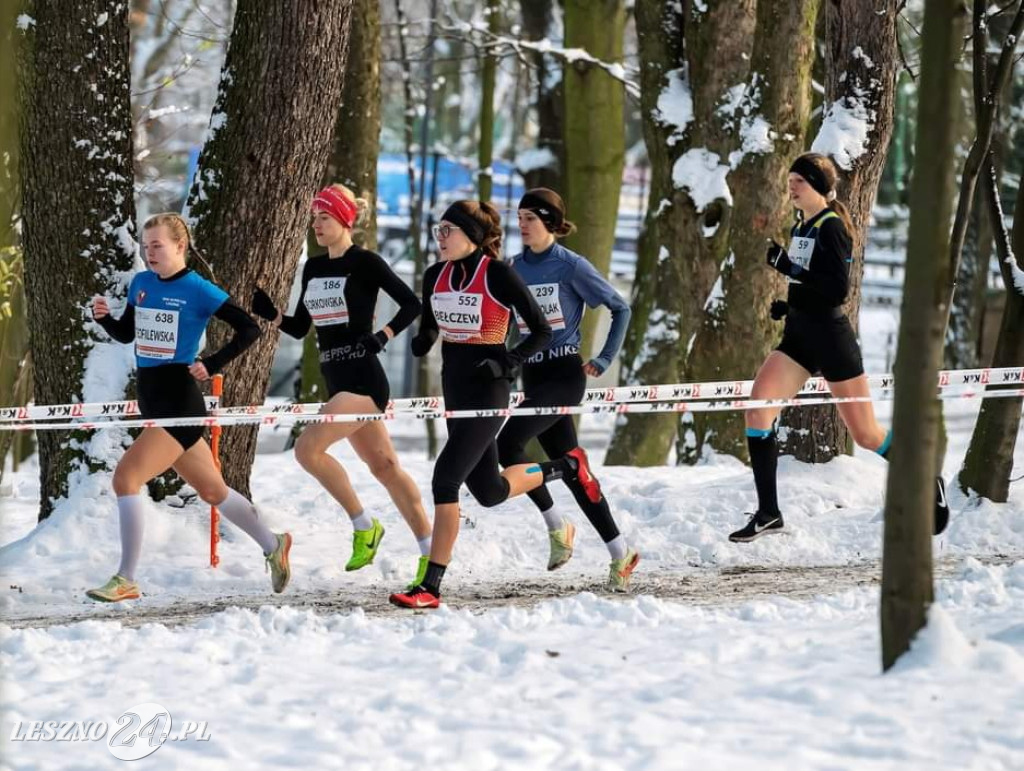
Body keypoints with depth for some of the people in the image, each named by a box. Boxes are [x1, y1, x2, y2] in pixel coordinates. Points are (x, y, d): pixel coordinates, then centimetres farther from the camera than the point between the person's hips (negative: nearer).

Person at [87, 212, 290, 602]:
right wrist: (103, 317, 0)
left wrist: (212, 364, -17)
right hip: (151, 403, 8)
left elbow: (249, 329, -10)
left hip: (179, 403, -8)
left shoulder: (198, 290, -11)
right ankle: (273, 545, 36)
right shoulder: (140, 284, 9)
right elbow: (126, 334, 20)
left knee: (126, 476, -18)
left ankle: (125, 580, -13)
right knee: (212, 490, 18)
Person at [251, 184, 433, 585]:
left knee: (308, 448, -19)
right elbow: (299, 327, 17)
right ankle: (430, 551, 15)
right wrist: (269, 314, 1)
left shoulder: (365, 262, -8)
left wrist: (384, 335, -17)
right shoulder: (313, 268, 13)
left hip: (363, 378, -8)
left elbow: (412, 303, -8)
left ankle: (364, 524, -5)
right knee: (384, 466, 9)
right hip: (337, 381, 8)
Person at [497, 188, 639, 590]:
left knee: (507, 440, -21)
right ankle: (620, 552, 10)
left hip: (565, 375, -6)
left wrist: (605, 359, -4)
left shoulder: (571, 266, -7)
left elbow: (620, 308, -2)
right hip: (532, 376, 6)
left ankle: (556, 525, -6)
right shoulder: (515, 267, 9)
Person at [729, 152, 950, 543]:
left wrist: (789, 268, -27)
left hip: (830, 336, -8)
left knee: (866, 434, 2)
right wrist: (788, 304, 7)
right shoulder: (800, 227, 12)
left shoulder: (832, 227, -14)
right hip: (799, 335, 8)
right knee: (757, 405, -12)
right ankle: (768, 512, -9)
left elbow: (837, 289, -21)